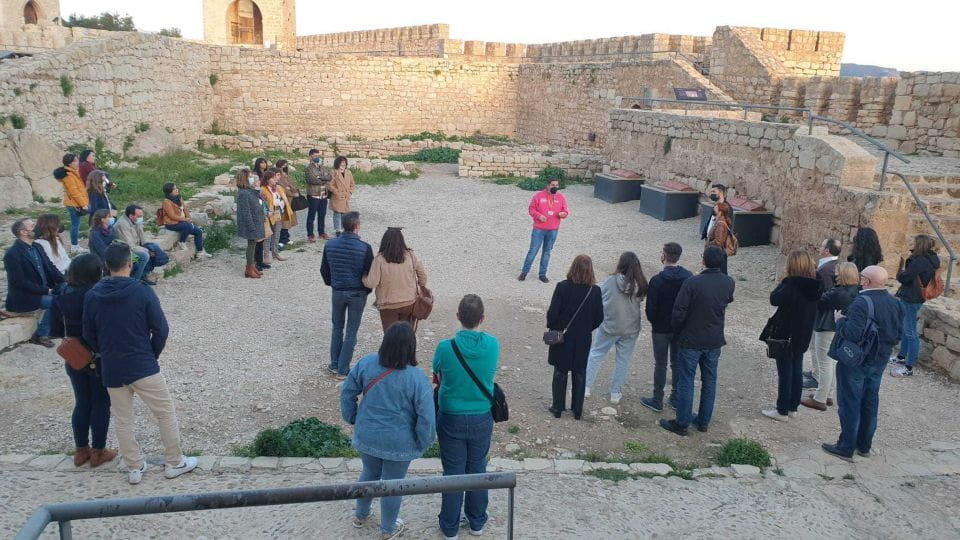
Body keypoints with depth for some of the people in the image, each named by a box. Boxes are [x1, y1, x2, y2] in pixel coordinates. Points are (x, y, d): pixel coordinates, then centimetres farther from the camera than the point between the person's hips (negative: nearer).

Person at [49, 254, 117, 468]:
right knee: (101, 404, 9)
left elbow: (55, 331, 3)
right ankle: (98, 452, 17)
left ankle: (81, 450, 26)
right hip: (99, 359, -5)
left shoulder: (61, 297, -2)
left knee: (82, 403, 17)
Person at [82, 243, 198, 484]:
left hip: (111, 370, 4)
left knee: (123, 421, 16)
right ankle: (175, 462, 18)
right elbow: (160, 329, -11)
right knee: (166, 413, 11)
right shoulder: (142, 292, -13)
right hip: (143, 367, -4)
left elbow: (88, 335, 6)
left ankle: (134, 468, 25)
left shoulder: (92, 296, -2)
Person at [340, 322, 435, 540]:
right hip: (398, 442, -4)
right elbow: (427, 418, -20)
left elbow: (347, 392, -1)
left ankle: (360, 515, 50)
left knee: (369, 473, 29)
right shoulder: (417, 379, -24)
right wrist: (424, 442, -2)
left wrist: (351, 418, 14)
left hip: (366, 436, 4)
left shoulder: (366, 363, -13)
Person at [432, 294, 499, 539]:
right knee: (477, 469, 20)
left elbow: (437, 377, -1)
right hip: (482, 419, 2)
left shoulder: (446, 347, -20)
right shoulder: (493, 345, -13)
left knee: (453, 472, 13)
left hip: (452, 419, -2)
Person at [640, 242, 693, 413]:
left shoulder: (657, 280, -20)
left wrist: (653, 321, 5)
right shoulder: (689, 277, -6)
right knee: (677, 363, 15)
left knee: (660, 364, 6)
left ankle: (657, 401, 15)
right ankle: (676, 398, 25)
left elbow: (651, 309, -16)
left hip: (661, 329, -4)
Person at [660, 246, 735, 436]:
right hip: (715, 341, 5)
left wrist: (677, 330, 0)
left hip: (691, 340, -4)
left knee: (686, 381, 5)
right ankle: (703, 421, 27)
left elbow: (679, 312, -18)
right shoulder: (729, 283, -6)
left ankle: (682, 423, 13)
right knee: (709, 381, 16)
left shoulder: (692, 283, -20)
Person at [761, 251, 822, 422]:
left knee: (785, 373, 2)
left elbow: (774, 299, -20)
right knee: (797, 370, 17)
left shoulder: (792, 284, -24)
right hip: (803, 336, 7)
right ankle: (793, 407, 26)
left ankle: (782, 411, 10)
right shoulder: (815, 285, 0)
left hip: (786, 336, -7)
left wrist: (783, 282, -9)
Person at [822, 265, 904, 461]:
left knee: (849, 403, 3)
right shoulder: (896, 304, 2)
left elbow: (852, 333, -29)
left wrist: (840, 322, -11)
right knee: (870, 402, 17)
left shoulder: (862, 302, -23)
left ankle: (846, 448, 10)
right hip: (879, 362, 7)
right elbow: (898, 334, 7)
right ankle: (864, 446, 28)